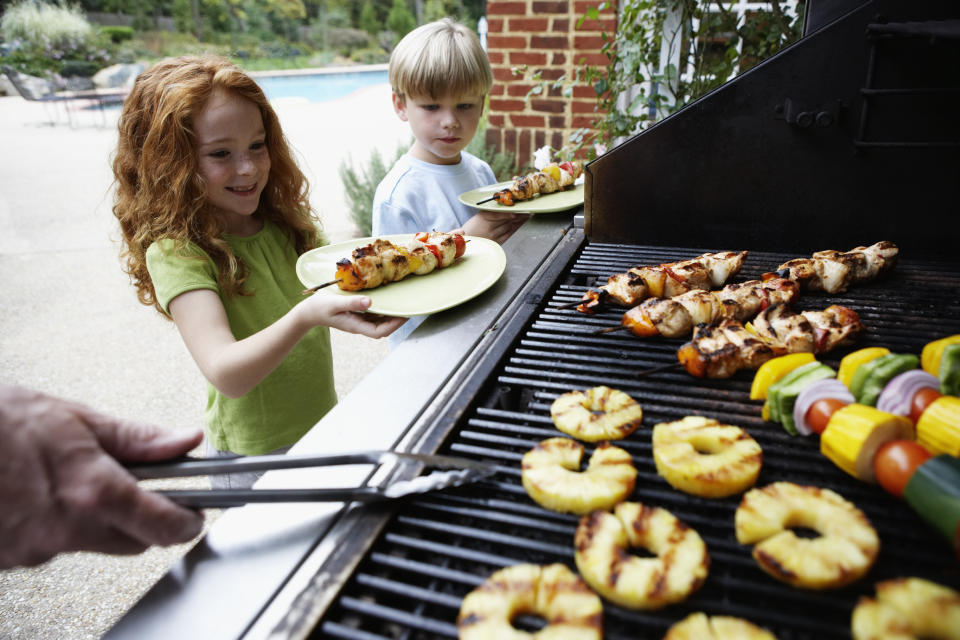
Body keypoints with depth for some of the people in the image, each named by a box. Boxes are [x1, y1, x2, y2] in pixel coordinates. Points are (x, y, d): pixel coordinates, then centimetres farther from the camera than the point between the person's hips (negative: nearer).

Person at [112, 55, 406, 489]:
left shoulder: (285, 219, -2)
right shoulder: (175, 253, -21)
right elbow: (227, 375, -32)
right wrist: (305, 316, -49)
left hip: (324, 430, 6)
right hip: (253, 459, -5)